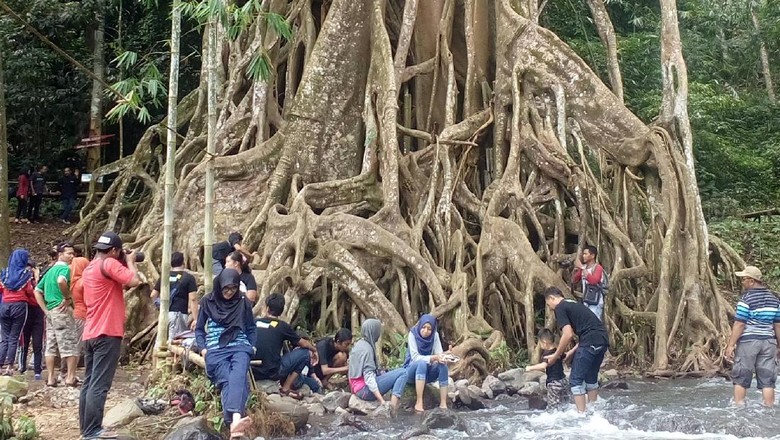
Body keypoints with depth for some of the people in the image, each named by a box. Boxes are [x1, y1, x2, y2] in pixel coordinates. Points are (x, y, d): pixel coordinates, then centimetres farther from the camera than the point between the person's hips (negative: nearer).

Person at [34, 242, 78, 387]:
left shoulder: (50, 270, 19)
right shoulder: (65, 268, -8)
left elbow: (37, 291, 20)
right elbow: (61, 281, -32)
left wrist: (45, 309, 15)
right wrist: (68, 298, -18)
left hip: (50, 311, 9)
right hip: (62, 310, -9)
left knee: (51, 345, 8)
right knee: (70, 344, -4)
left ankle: (51, 378, 8)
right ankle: (70, 377, -5)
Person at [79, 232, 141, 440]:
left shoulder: (90, 267, 18)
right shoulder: (109, 263, -10)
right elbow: (134, 281, -19)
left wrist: (124, 264, 17)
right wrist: (130, 262, -2)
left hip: (91, 334, 10)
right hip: (107, 333, -10)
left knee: (89, 383, 10)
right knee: (99, 385, -9)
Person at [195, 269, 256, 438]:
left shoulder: (243, 303, 14)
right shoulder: (207, 302, 12)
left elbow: (251, 329, 21)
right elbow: (199, 329, 17)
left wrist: (252, 347, 5)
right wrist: (203, 349, 1)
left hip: (240, 346, 0)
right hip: (215, 349, 0)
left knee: (238, 376, -34)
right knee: (226, 381, -31)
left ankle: (235, 419, -58)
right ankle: (234, 423, -53)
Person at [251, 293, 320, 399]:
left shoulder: (255, 323, 5)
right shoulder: (282, 326, -5)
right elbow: (303, 344, 9)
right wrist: (314, 349, 30)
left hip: (254, 373, 6)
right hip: (272, 372, -6)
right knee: (305, 352, 8)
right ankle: (285, 389, 6)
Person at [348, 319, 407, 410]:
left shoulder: (359, 344, 13)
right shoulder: (366, 349, -16)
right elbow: (368, 376, -24)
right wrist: (381, 400, -28)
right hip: (365, 389, -10)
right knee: (403, 372, -13)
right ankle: (393, 406, -20)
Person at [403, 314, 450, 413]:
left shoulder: (435, 335, -5)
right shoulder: (413, 334, -15)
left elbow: (439, 353, -11)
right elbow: (415, 357, -23)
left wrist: (441, 357, -36)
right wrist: (434, 358, -36)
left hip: (427, 371, 4)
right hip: (412, 371, -4)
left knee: (443, 364, -26)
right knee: (422, 363, -36)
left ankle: (443, 403, -28)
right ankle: (419, 403, -39)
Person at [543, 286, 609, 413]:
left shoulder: (560, 308, 0)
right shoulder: (574, 305, 27)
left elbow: (568, 335, -10)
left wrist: (556, 356, 1)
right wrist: (571, 352, 26)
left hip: (591, 343, -9)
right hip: (603, 340, 9)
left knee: (576, 380, 0)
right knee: (591, 378, 23)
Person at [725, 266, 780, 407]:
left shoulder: (747, 299, -10)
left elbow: (739, 324, -13)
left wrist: (731, 344, -10)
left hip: (748, 341, -5)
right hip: (768, 341, 5)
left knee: (741, 379, 6)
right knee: (767, 379, 5)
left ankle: (738, 405, 9)